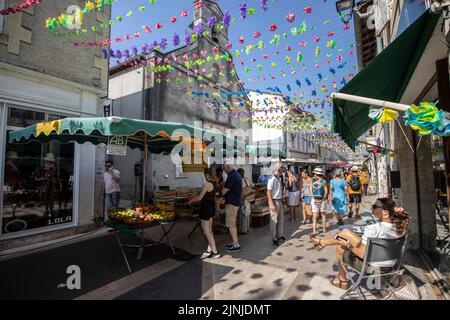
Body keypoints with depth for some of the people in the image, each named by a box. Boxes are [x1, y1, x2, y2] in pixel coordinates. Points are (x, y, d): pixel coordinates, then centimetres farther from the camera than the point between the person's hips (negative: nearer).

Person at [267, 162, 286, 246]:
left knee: (281, 219, 18)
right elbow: (269, 192, -20)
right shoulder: (272, 179, -19)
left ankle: (279, 236, 33)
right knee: (274, 220, 2)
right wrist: (272, 204, -22)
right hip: (274, 201, -8)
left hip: (280, 201, 8)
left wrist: (282, 199, 14)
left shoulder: (280, 178, 6)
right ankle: (274, 239, 15)